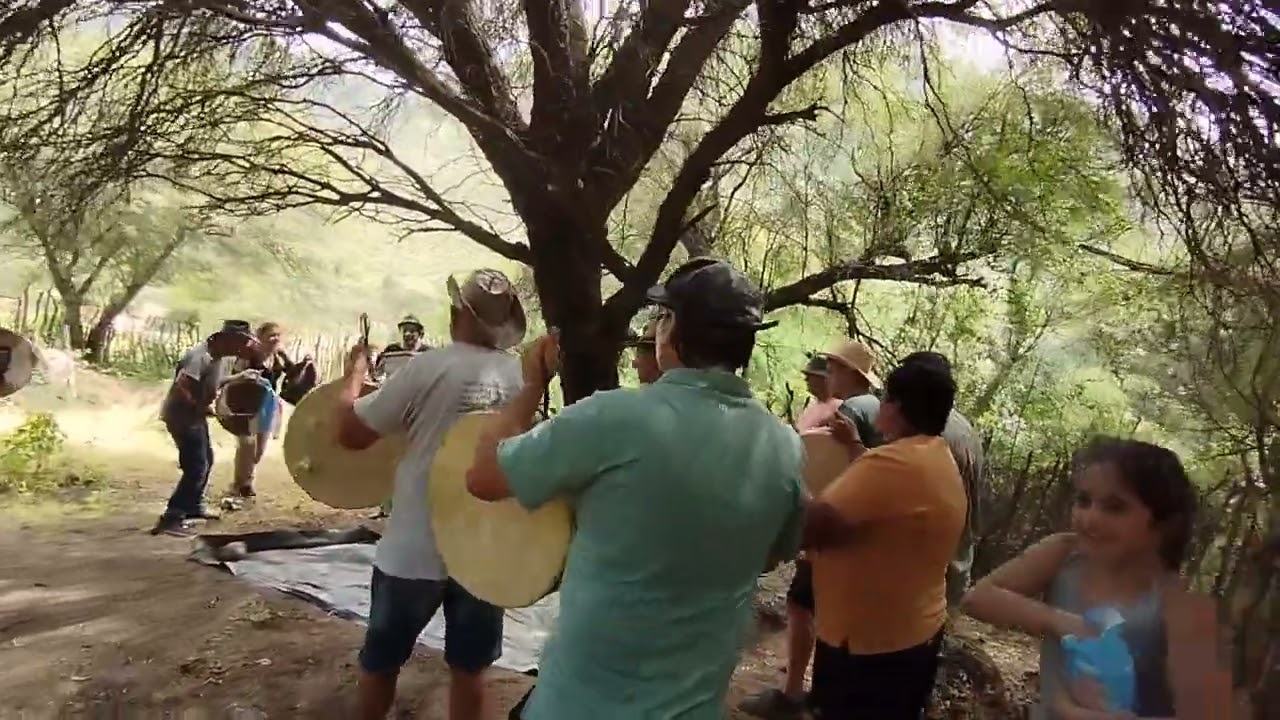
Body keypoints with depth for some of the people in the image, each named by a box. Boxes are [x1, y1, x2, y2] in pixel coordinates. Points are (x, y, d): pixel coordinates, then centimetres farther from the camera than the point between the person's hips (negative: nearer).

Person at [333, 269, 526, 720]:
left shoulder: (429, 367, -15)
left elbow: (350, 433, -6)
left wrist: (354, 375, 8)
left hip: (414, 550, -2)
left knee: (380, 662, 19)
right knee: (469, 670, 16)